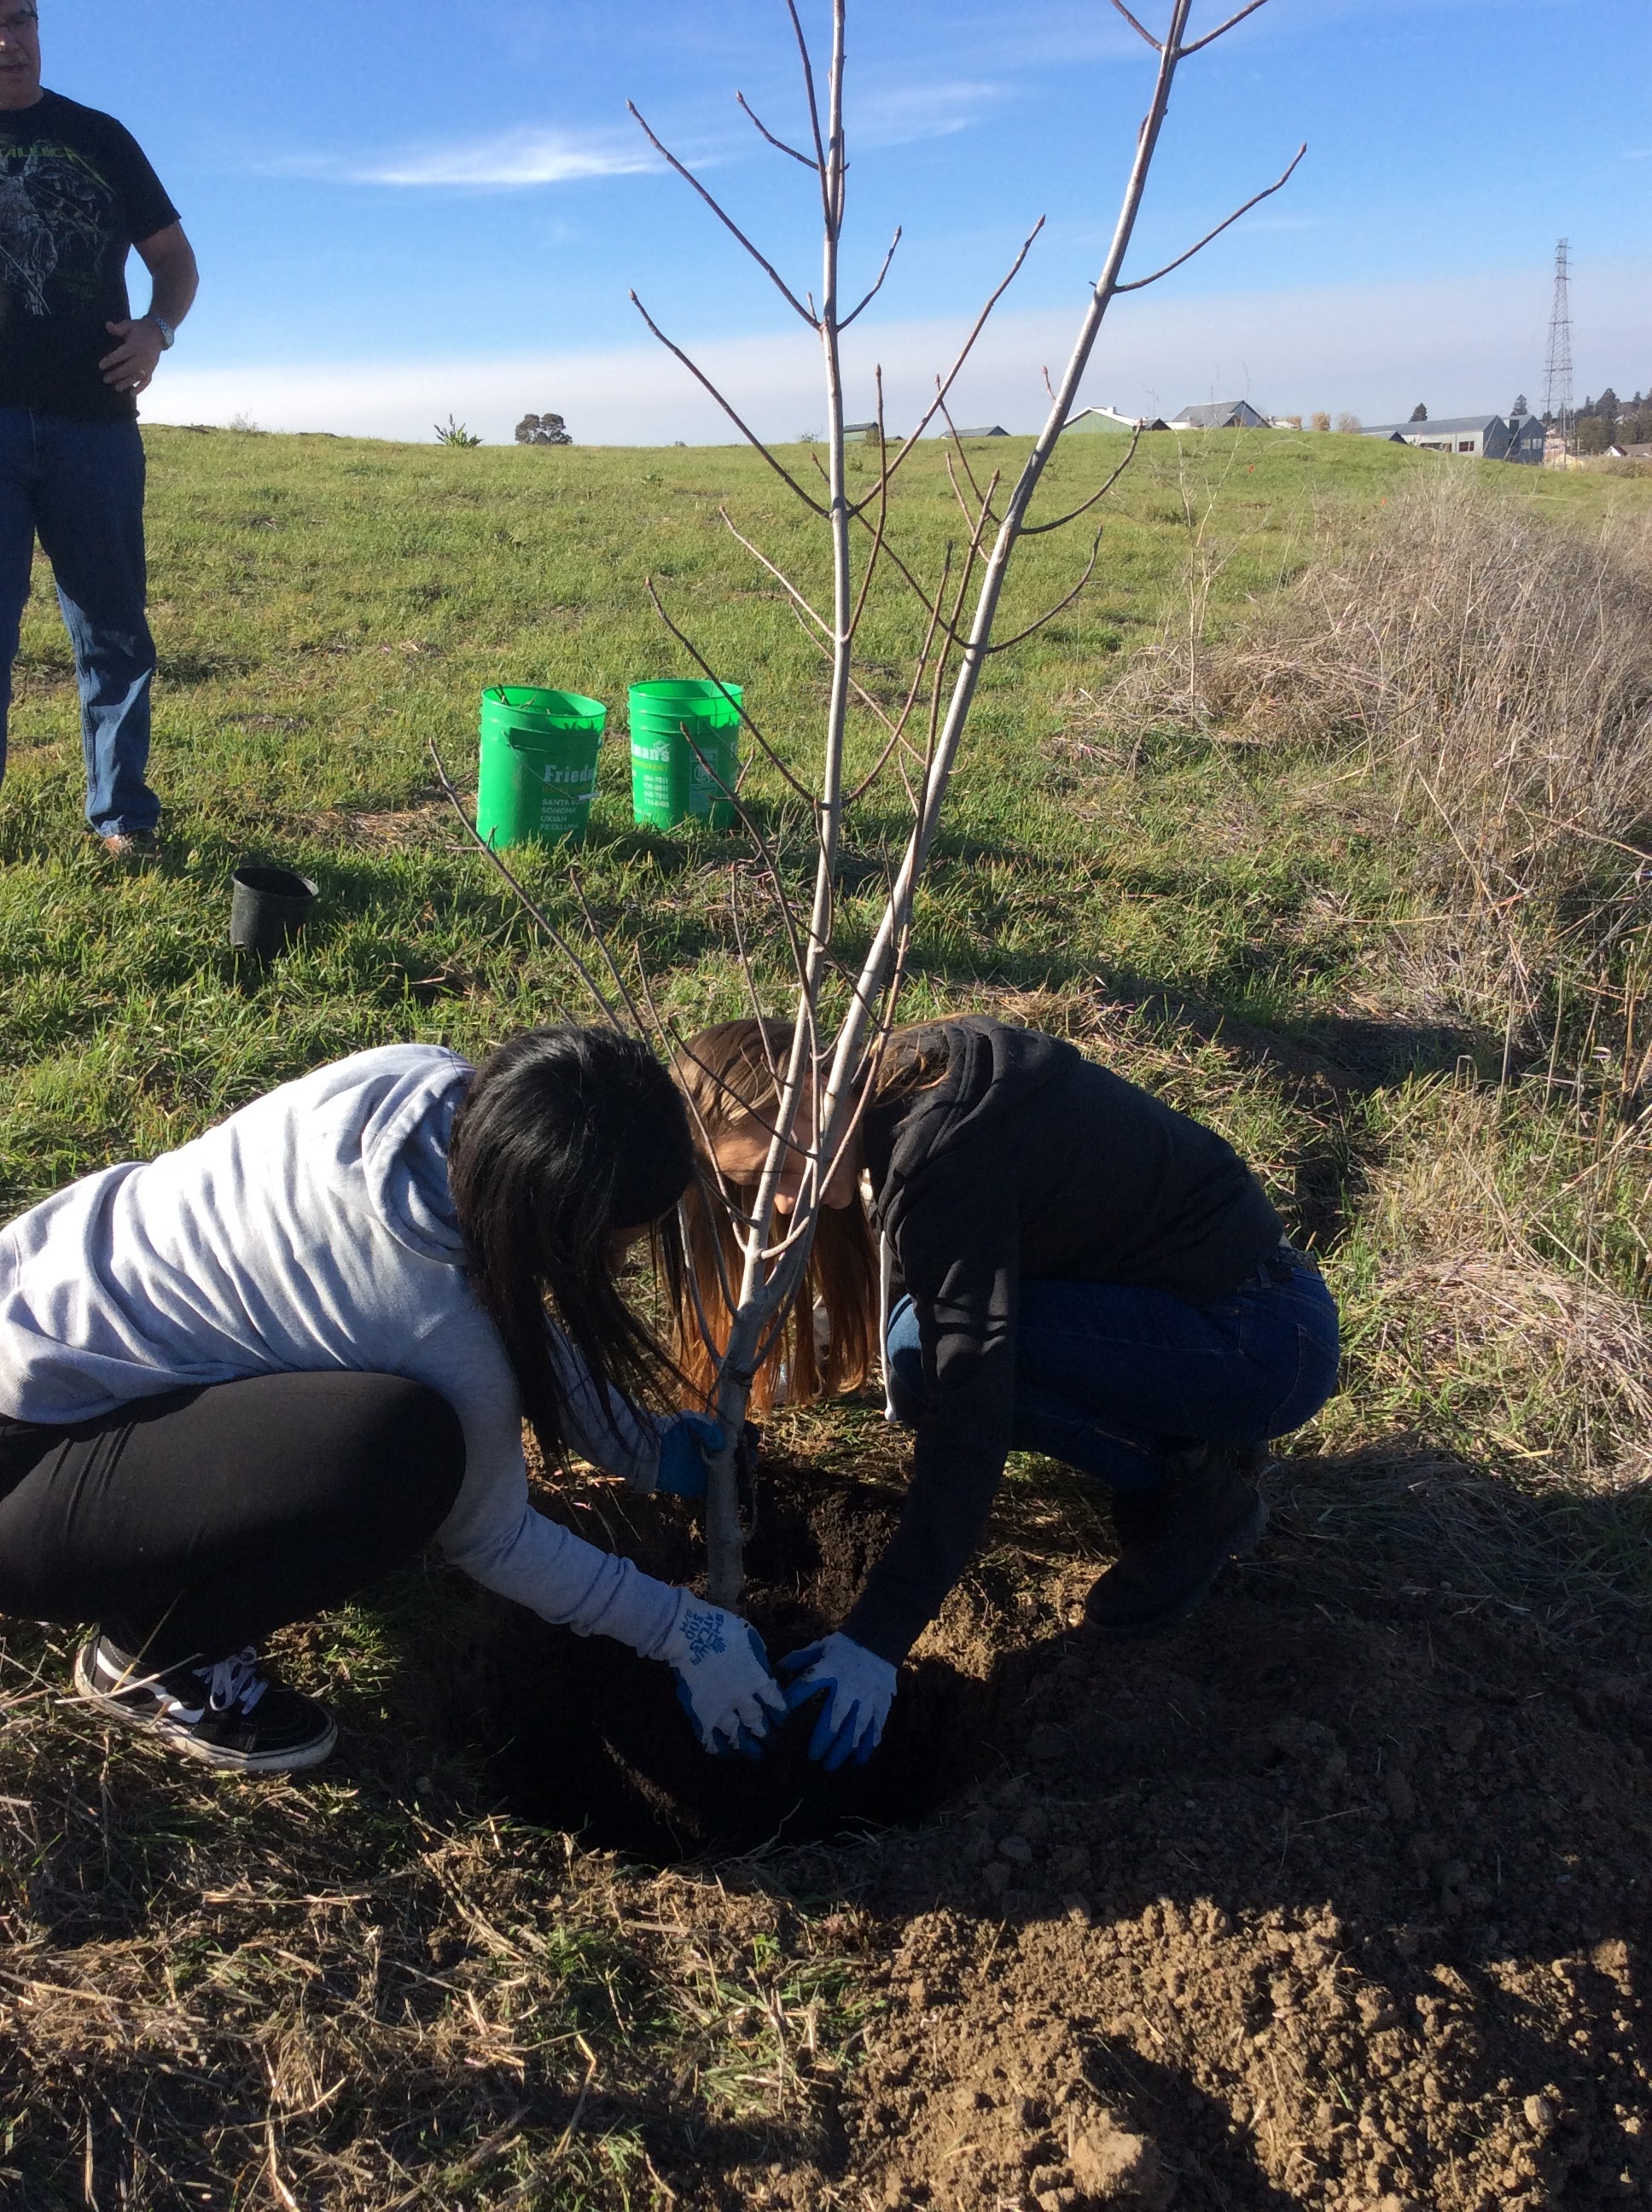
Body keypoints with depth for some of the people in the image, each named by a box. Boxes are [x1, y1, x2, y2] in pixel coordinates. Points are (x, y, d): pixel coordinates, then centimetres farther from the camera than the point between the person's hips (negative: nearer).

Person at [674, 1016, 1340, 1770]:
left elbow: (967, 1421, -27)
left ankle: (1191, 1488, -3)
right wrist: (780, 1372, 19)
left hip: (1265, 1342, -9)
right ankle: (1181, 1444, 11)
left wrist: (876, 1637, -24)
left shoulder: (943, 1150, -25)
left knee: (927, 1347, -21)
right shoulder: (896, 1092, 3)